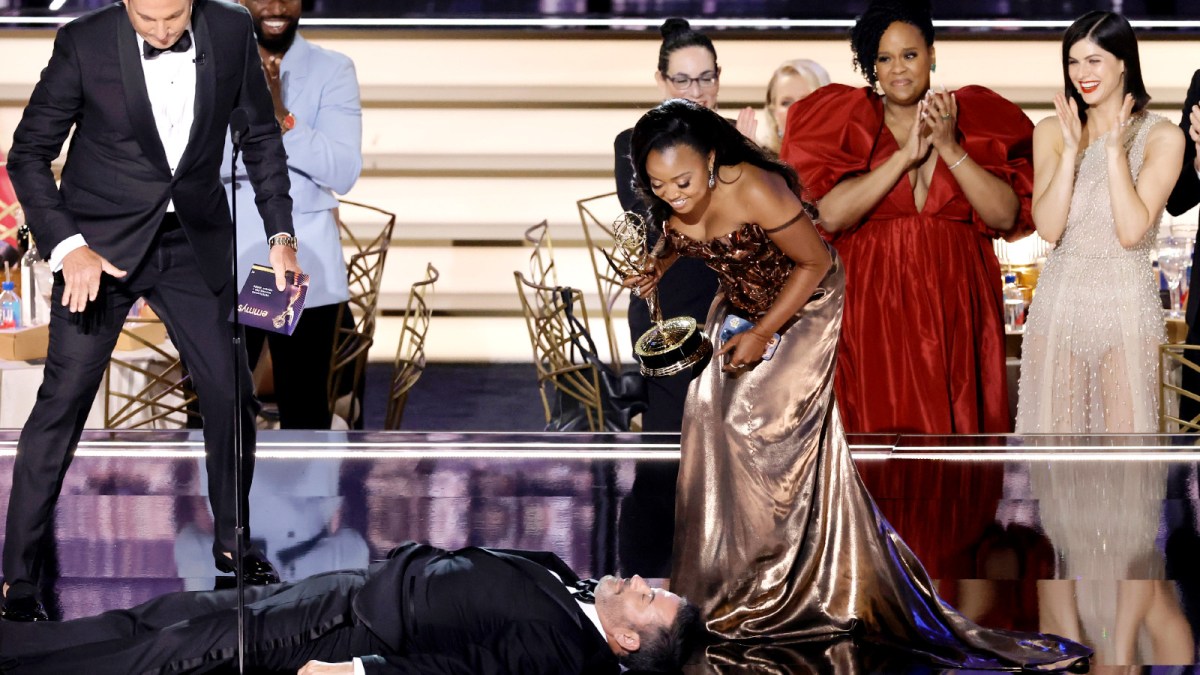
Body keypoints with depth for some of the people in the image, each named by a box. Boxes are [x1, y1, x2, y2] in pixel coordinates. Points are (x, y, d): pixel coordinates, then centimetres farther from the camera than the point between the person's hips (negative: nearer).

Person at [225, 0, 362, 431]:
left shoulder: (333, 71, -1)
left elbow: (343, 172, -13)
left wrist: (281, 118, -25)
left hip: (304, 272, -1)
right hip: (224, 271, 1)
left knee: (305, 408, 4)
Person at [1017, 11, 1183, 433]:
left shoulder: (1161, 138, -5)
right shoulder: (1051, 132, 3)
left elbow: (1131, 231, -16)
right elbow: (1047, 227, -8)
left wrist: (1114, 148, -16)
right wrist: (1071, 149, -14)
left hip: (1126, 305, -3)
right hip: (1060, 300, 3)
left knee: (1124, 433, 1)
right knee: (1055, 430, 6)